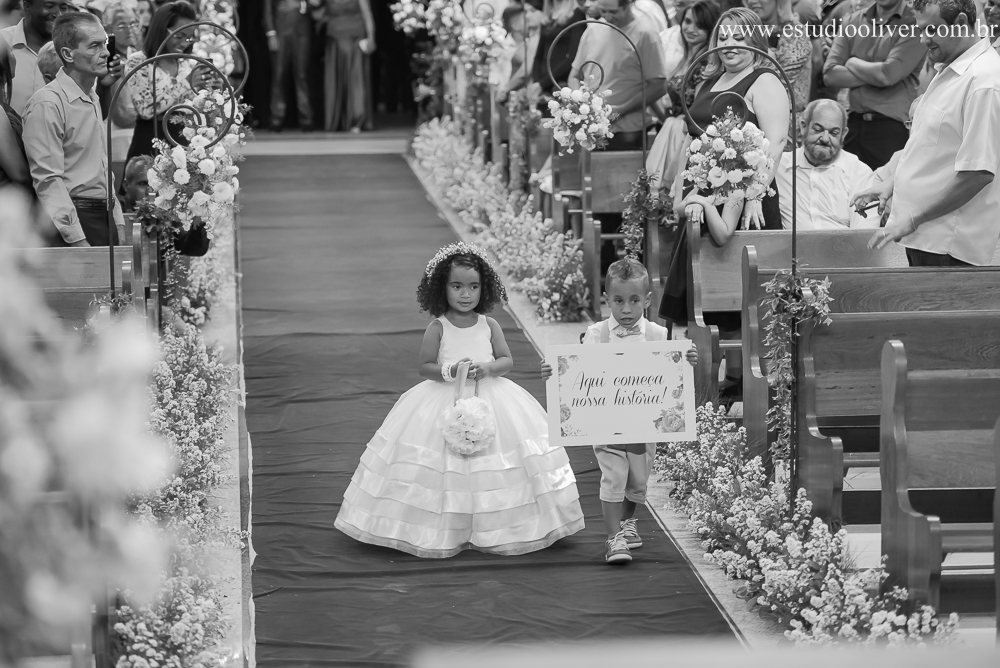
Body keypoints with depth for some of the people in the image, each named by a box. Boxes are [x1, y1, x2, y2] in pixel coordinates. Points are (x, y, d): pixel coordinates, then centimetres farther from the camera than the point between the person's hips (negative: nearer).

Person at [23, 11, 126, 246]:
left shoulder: (92, 99, 16)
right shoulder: (47, 103, -12)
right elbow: (48, 181, -17)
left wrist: (119, 225, 14)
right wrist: (78, 241, -20)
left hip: (104, 218, 8)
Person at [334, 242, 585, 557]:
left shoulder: (489, 326, 3)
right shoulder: (438, 328, -4)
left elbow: (507, 360, 3)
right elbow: (425, 367, -3)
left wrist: (487, 368, -17)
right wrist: (450, 371, -20)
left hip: (489, 397, 2)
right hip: (445, 402, -2)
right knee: (444, 465, -6)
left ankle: (493, 528, 9)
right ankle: (442, 530, 3)